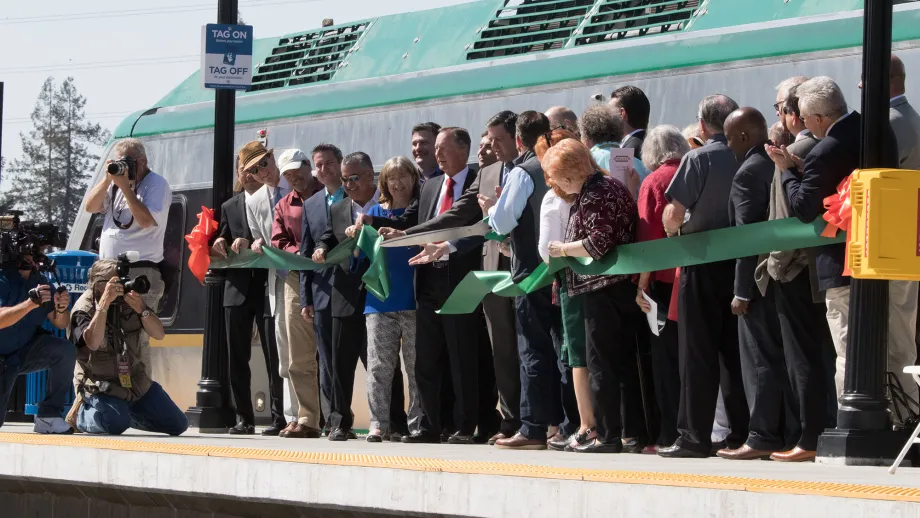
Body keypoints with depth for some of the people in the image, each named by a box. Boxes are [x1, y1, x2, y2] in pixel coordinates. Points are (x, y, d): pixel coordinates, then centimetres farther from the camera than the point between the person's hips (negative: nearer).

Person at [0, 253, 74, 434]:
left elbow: (61, 324, -3)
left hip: (27, 351, 4)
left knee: (66, 350, -26)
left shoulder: (40, 281, -3)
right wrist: (30, 303, -46)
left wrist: (61, 309, -26)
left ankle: (49, 415, -17)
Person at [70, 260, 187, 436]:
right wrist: (105, 302, -38)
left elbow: (159, 334, -7)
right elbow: (93, 342, -34)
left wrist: (142, 310, -27)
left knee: (178, 425, 3)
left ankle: (127, 410, 24)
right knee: (117, 424, -34)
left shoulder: (129, 299, 0)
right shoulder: (84, 308, -14)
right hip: (100, 384, -6)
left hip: (135, 380, 6)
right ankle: (83, 414, 1)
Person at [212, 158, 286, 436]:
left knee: (274, 358, -6)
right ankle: (244, 418, 7)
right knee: (237, 358, 3)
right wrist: (219, 244, -8)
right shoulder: (229, 207, 16)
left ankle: (279, 418, -6)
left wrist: (252, 245, -18)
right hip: (238, 290, 4)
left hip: (269, 287, -4)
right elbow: (221, 252, 14)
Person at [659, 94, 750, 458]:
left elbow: (672, 216, -14)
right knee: (736, 352, 10)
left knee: (698, 353, -1)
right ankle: (741, 432, 10)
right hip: (741, 261, 4)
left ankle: (694, 437, -2)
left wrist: (674, 233, 7)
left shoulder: (698, 159, -10)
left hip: (703, 262, -4)